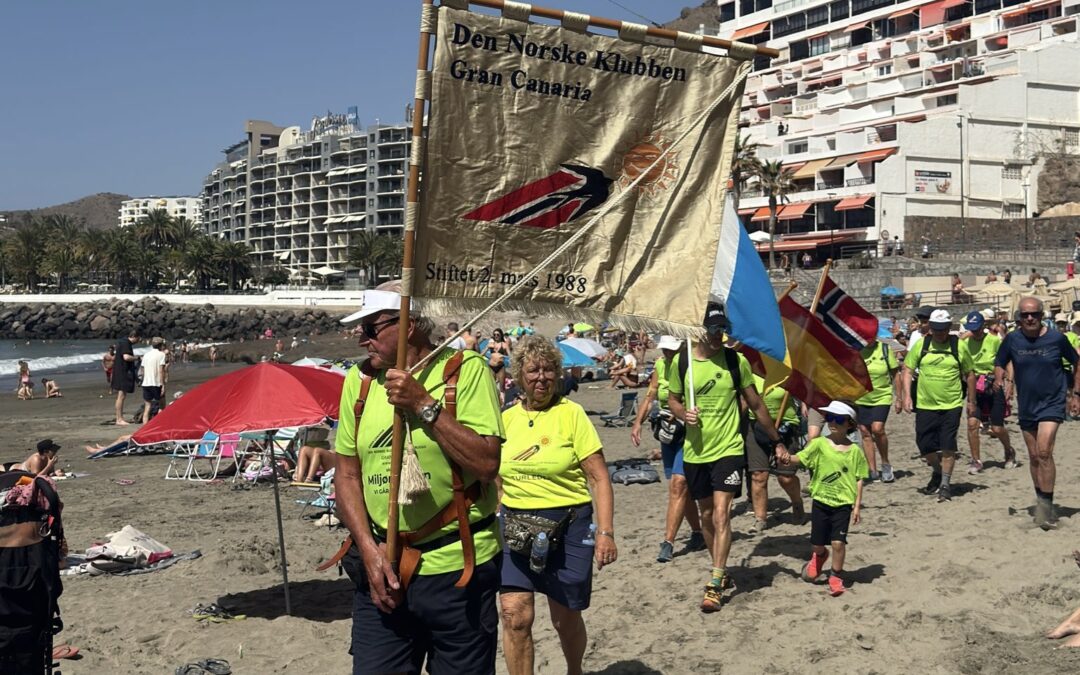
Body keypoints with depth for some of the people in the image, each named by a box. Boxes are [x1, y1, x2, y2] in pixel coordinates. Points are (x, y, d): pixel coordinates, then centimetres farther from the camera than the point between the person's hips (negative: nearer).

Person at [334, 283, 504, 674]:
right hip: (381, 568, 4)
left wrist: (425, 404, -18)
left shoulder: (465, 370, -8)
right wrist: (369, 549, -3)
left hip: (458, 568, -3)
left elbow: (487, 463, -16)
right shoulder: (360, 380, 6)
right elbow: (346, 472, 8)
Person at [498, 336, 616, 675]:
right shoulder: (507, 418, 5)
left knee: (565, 619, 11)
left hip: (567, 526, -3)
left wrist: (606, 532, -16)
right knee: (515, 616, -9)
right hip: (515, 526, 3)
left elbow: (599, 478, -9)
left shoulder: (571, 413, -7)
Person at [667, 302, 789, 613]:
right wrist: (684, 414, -11)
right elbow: (673, 400, 11)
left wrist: (777, 441, 11)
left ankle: (715, 586, -11)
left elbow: (756, 404, 6)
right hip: (695, 452, 3)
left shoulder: (736, 360, -4)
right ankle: (721, 571, 33)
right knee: (706, 515, 14)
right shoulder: (682, 361, -2)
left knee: (721, 514, -12)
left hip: (728, 449, -2)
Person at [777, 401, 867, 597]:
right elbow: (801, 457, -15)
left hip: (843, 503, -1)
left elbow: (859, 480, 1)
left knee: (838, 542, -9)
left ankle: (836, 577, 13)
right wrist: (787, 459, -37)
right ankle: (820, 556, 45)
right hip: (820, 500, 1)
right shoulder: (819, 444, -3)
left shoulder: (854, 451, -3)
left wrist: (857, 506, -2)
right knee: (817, 543, 10)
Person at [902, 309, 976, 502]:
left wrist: (971, 401, 8)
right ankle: (937, 472, 34)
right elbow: (907, 370, 5)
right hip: (925, 405, 2)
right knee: (925, 445, 7)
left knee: (948, 446, -6)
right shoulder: (920, 345, 2)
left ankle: (945, 484, 8)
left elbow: (970, 374, 7)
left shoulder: (959, 346, -1)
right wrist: (907, 395, -5)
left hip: (952, 405, -2)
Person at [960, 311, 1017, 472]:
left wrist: (1010, 383, -13)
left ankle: (1009, 452, 33)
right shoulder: (965, 343, -1)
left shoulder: (995, 341, -9)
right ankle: (976, 461, 1)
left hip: (995, 386, -3)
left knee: (997, 428, 2)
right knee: (972, 422, -12)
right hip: (975, 387, 3)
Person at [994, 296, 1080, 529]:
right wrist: (999, 379, -13)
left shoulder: (1056, 338, -9)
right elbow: (999, 364, 9)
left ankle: (1046, 505, -12)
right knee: (1034, 456, 12)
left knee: (1044, 452, -19)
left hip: (1052, 403, -4)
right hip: (1026, 406, 4)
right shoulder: (1012, 339, -4)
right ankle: (1042, 504, 26)